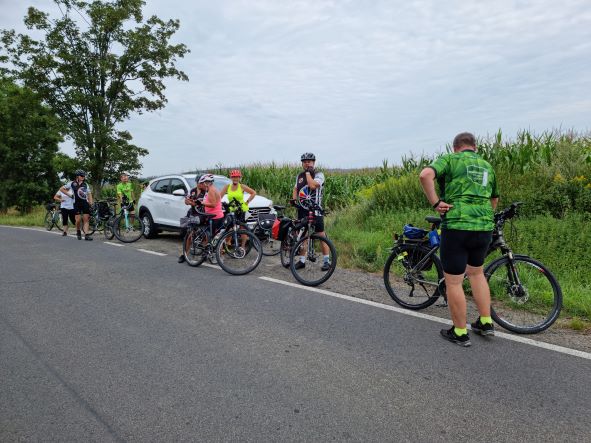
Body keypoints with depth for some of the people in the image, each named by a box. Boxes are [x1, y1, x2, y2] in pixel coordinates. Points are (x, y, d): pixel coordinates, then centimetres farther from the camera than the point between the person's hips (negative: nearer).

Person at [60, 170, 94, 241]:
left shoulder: (85, 184, 11)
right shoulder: (72, 183, 2)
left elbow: (89, 194, 12)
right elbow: (61, 189, 9)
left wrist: (91, 203, 2)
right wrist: (69, 194, 0)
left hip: (85, 203, 2)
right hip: (77, 203, -2)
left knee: (86, 219, -4)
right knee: (78, 220, -5)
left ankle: (86, 235, -6)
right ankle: (78, 232, 22)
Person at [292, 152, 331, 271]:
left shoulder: (319, 174, -5)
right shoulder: (299, 175, 13)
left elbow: (313, 185, -24)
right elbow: (296, 189, 24)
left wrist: (308, 172, -12)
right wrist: (294, 199, 6)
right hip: (302, 209, 6)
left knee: (321, 235, -5)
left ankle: (326, 261, 2)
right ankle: (302, 260, 19)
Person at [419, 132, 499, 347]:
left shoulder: (450, 159, 2)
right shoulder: (487, 165, 19)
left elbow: (425, 175, -18)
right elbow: (494, 200, 29)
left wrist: (435, 202, -12)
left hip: (457, 226, -6)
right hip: (485, 228, 6)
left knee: (453, 281, 5)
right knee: (477, 272, 26)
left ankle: (460, 333, 14)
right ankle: (486, 323, 31)